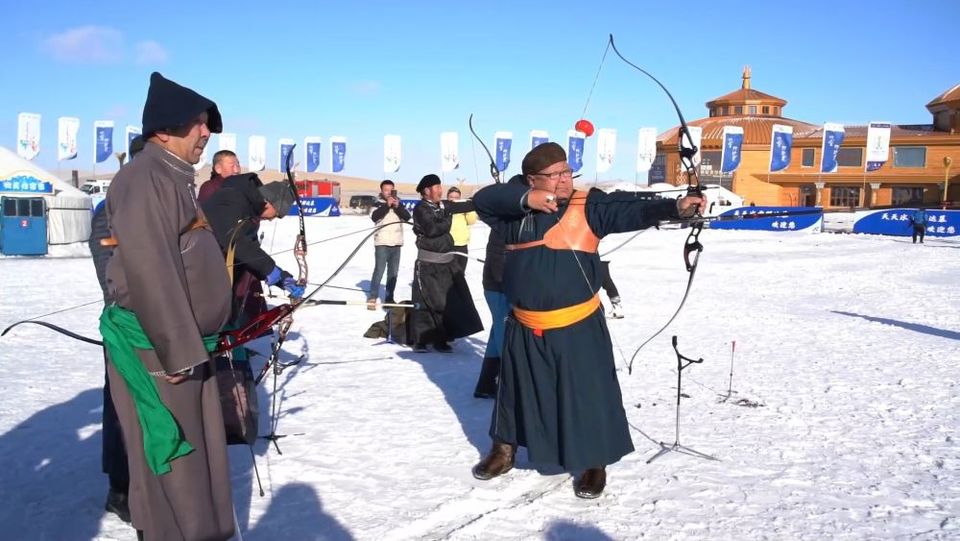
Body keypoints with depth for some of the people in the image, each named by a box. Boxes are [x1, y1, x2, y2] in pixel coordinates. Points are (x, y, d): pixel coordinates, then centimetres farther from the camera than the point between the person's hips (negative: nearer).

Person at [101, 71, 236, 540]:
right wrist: (178, 351, -24)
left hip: (185, 344, 10)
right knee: (174, 465, 1)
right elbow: (148, 269, -25)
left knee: (200, 455, 17)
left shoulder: (173, 177, 17)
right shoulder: (146, 177, -16)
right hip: (158, 350, -10)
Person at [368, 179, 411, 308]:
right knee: (379, 271, -11)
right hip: (382, 243, -4)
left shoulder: (399, 204, 12)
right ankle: (372, 297, -6)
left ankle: (389, 297, 16)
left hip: (396, 243, 5)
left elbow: (407, 217, -1)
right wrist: (387, 205, -20)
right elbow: (374, 216, -17)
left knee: (393, 272, 8)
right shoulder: (378, 204, 1)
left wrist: (397, 206, -14)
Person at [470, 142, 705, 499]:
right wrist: (525, 199, -23)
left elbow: (632, 211, -16)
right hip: (524, 328, 3)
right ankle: (504, 451, 40)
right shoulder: (516, 212, 2)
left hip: (577, 327, -3)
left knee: (588, 394, 5)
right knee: (515, 391, 19)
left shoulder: (589, 206, -5)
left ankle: (594, 464, 26)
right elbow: (483, 199, -10)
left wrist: (676, 207, -32)